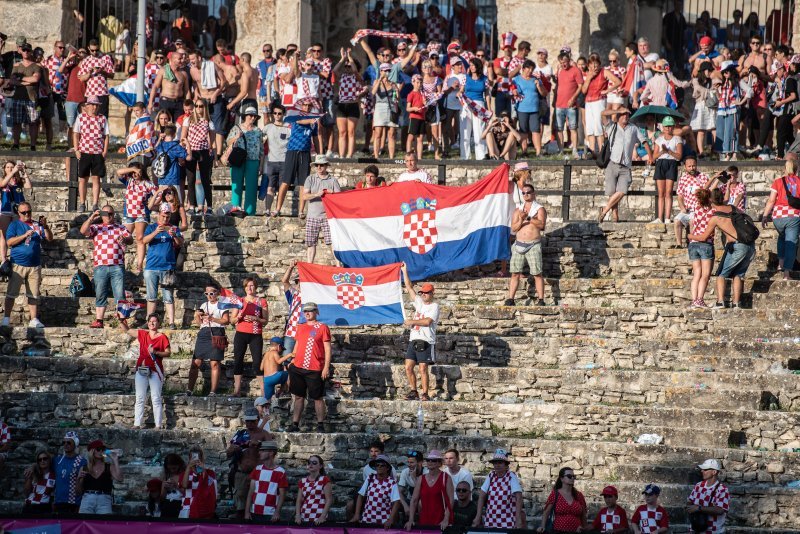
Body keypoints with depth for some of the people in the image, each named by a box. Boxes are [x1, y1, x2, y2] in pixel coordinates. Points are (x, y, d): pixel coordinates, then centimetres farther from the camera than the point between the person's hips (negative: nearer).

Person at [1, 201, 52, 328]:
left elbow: (50, 238, 6)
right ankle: (6, 319, -3)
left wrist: (45, 226, -12)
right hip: (18, 265, -2)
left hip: (35, 265, 2)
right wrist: (24, 235, -16)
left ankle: (34, 320, 7)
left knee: (33, 294, 4)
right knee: (11, 293, -4)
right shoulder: (14, 225, 6)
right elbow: (9, 242, -5)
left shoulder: (37, 225, 12)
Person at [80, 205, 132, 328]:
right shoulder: (96, 228, 15)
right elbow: (83, 230, -2)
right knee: (100, 295, 4)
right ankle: (99, 321, 6)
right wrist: (92, 218, -13)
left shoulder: (120, 228, 15)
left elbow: (130, 239, 1)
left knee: (120, 295, -5)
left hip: (117, 266, -1)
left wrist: (124, 239, -22)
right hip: (100, 267, 1)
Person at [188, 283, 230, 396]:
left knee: (215, 363, -8)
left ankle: (213, 391, -6)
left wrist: (212, 318, -12)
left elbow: (226, 321, -3)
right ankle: (189, 390, -3)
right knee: (196, 362, -4)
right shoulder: (204, 305, 20)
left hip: (217, 334, -4)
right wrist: (197, 316, 1)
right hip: (203, 333, 4)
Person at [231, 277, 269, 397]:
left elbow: (265, 321, 3)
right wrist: (239, 317, -10)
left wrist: (255, 319, -14)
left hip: (256, 335, -2)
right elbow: (232, 320, 11)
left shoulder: (261, 302, 6)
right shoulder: (239, 301, 11)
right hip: (241, 334, 2)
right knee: (238, 360, -2)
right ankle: (237, 390, 0)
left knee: (257, 361, -8)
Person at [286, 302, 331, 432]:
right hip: (298, 368, 5)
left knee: (317, 397, 2)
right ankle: (295, 424, 10)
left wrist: (326, 367, -11)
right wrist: (292, 360, 14)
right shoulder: (301, 327, 13)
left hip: (315, 370, -5)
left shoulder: (322, 327, -2)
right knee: (298, 396, 8)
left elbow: (327, 349, -5)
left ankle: (320, 425, 8)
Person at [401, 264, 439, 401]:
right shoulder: (419, 302, 16)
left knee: (423, 369, -9)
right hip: (413, 340, 7)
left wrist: (412, 322, -12)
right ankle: (413, 391, 12)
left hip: (426, 342, -7)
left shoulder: (434, 306, -5)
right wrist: (405, 272, 14)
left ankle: (425, 394, -6)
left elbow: (427, 321, -19)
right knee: (408, 367, 3)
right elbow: (410, 288, 17)